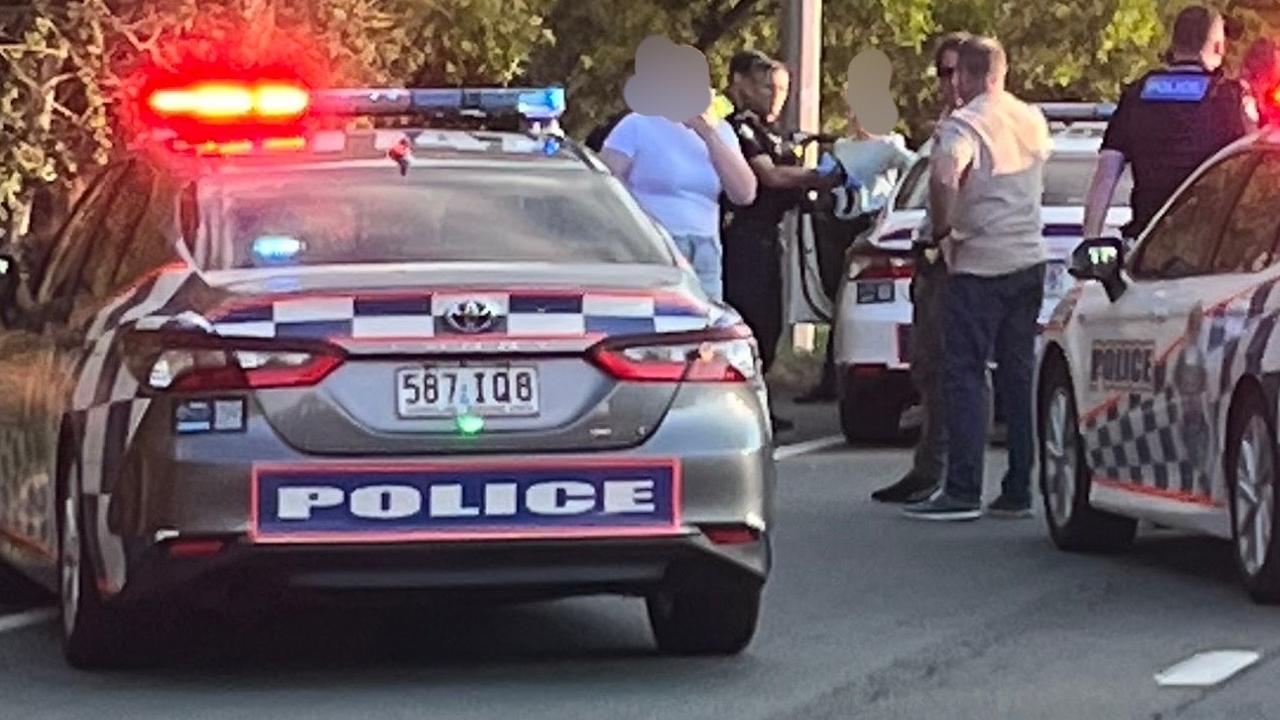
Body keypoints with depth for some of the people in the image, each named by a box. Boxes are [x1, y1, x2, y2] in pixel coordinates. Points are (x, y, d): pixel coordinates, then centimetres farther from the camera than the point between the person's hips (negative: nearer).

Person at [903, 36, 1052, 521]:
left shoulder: (964, 125, -13)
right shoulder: (1031, 120, 10)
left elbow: (944, 177, -30)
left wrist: (941, 231, -16)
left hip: (979, 265, -7)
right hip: (1029, 259, 7)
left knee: (965, 375, -4)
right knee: (1019, 373, 9)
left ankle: (962, 491, -8)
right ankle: (1019, 491, 10)